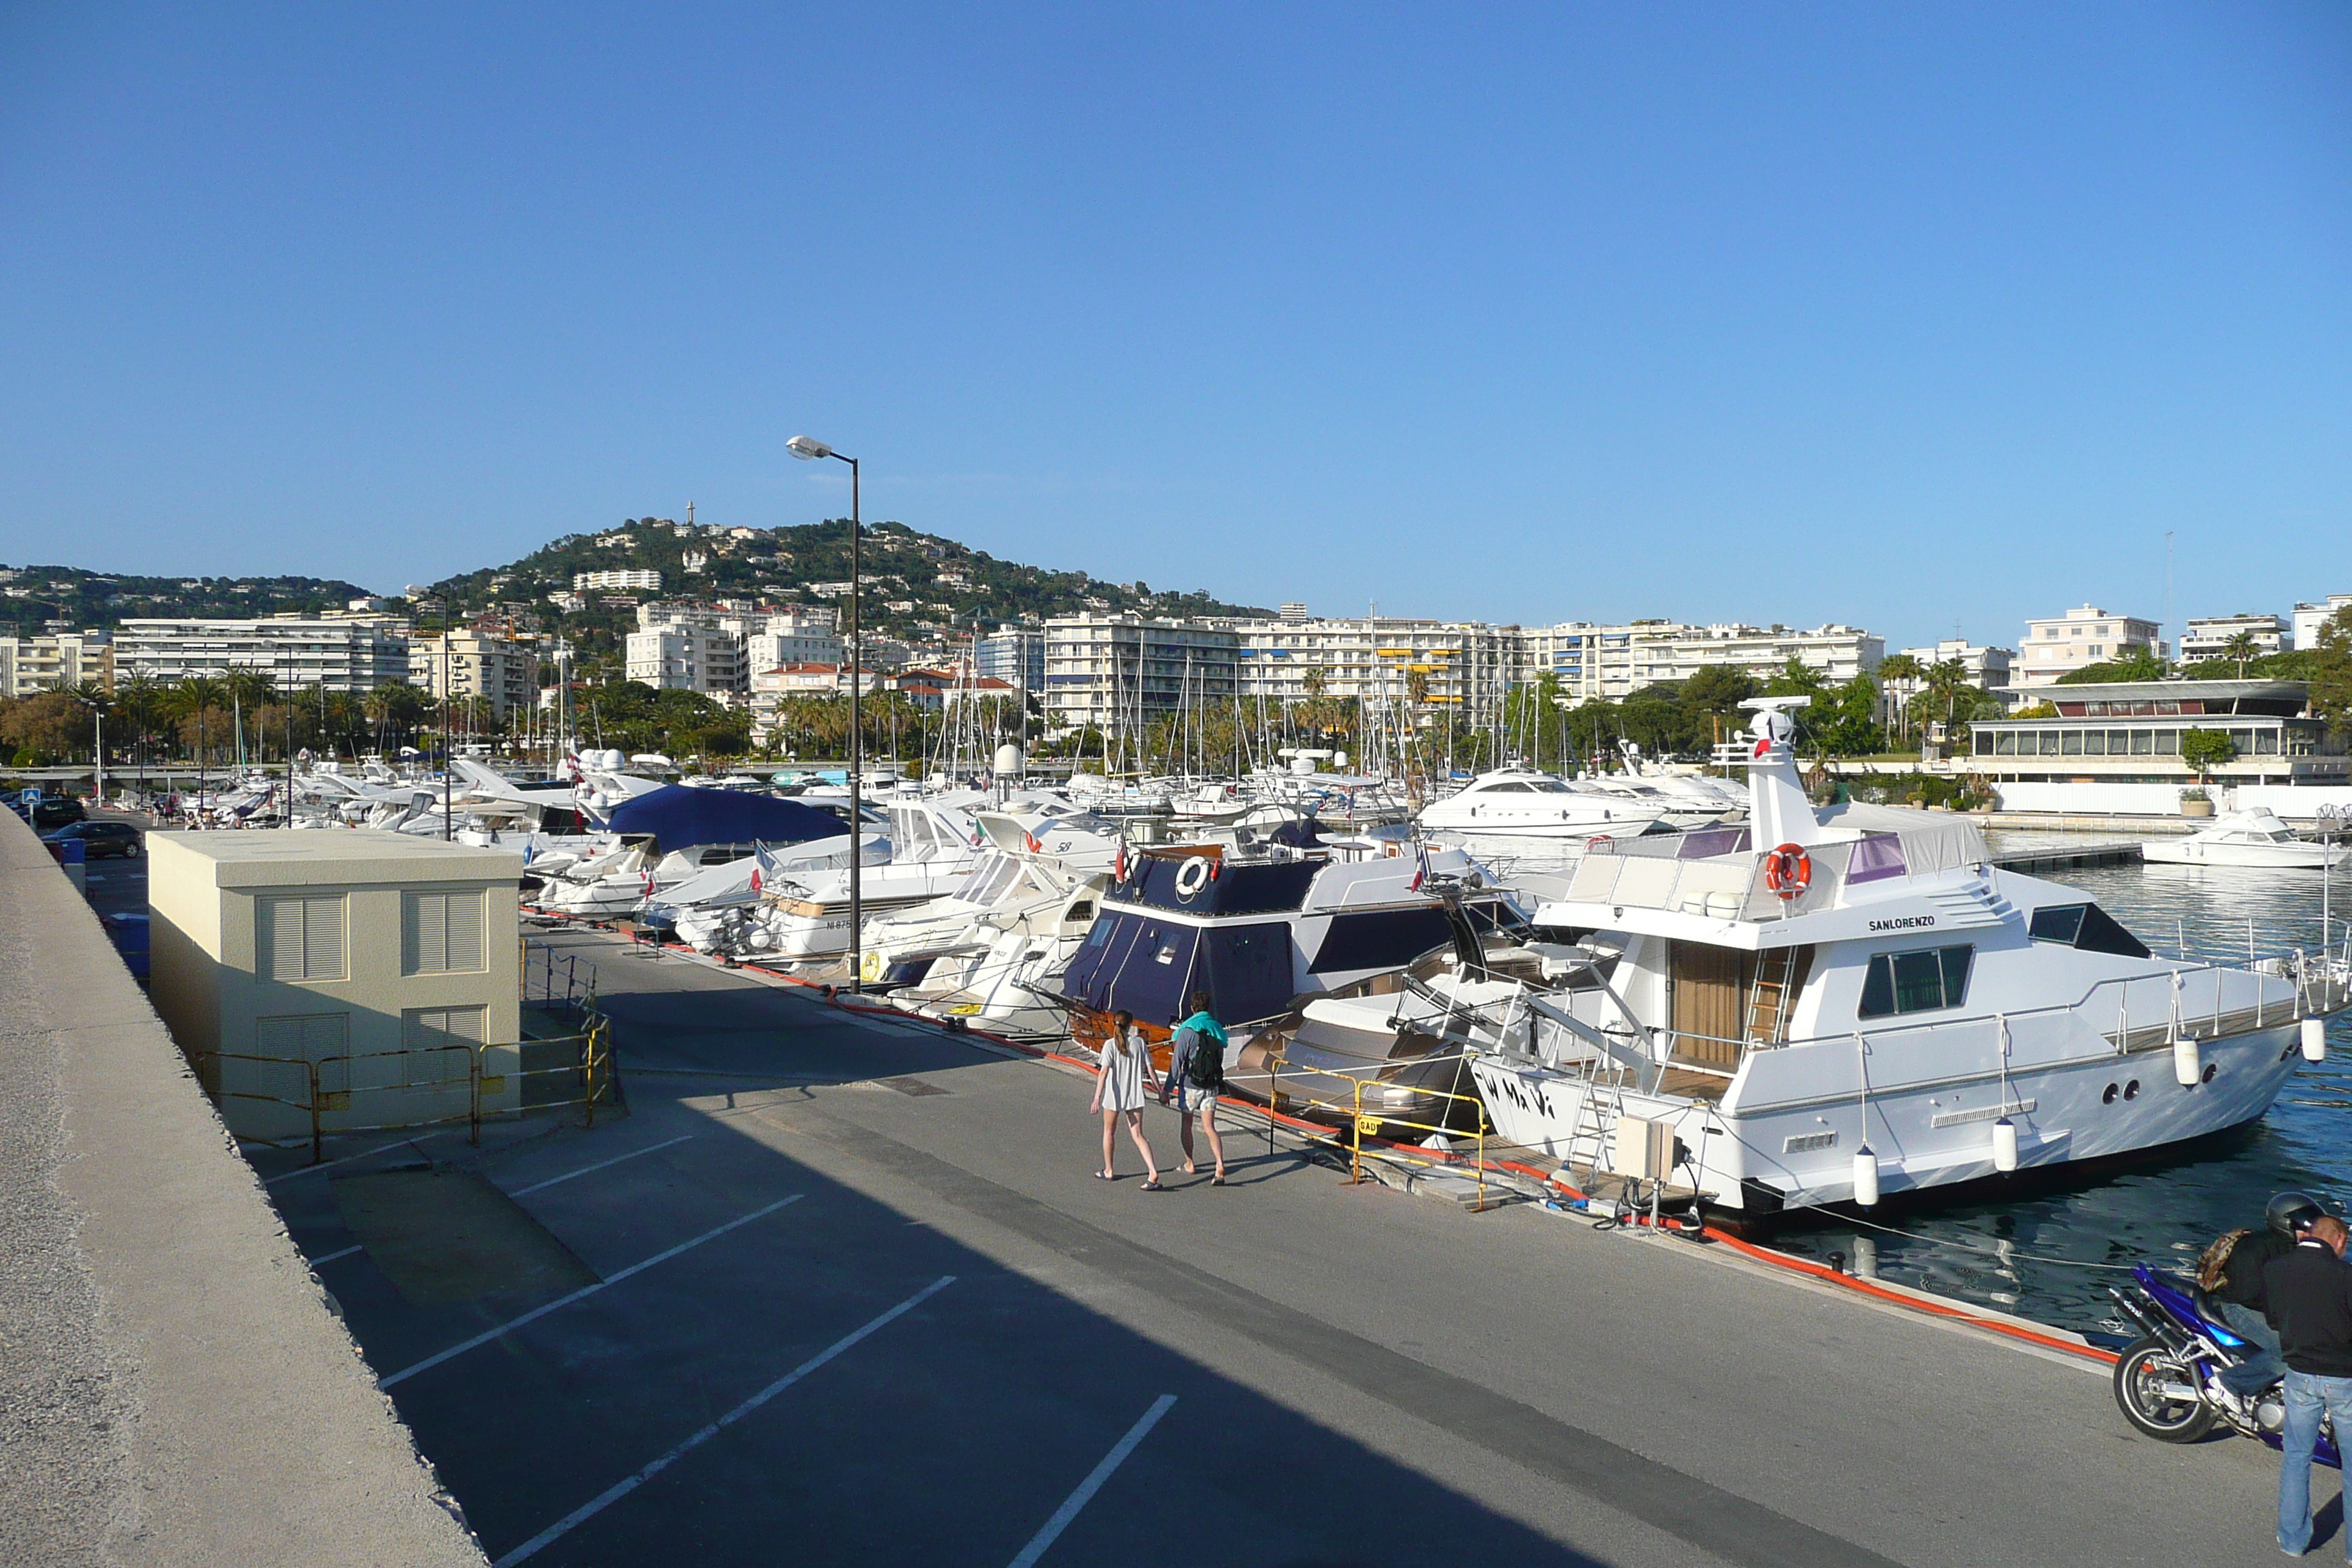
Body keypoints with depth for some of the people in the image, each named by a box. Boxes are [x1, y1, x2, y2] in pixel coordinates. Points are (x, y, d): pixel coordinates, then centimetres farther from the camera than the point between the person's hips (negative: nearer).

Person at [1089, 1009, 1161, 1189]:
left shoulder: (1110, 1045, -9)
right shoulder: (1139, 1042, -1)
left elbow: (1104, 1072, -16)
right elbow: (1150, 1069, 1)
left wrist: (1097, 1097, -18)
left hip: (1113, 1096, -2)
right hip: (1135, 1096, 2)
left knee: (1109, 1132, 19)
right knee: (1138, 1135, 4)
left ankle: (1108, 1171, 30)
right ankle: (1153, 1172, -14)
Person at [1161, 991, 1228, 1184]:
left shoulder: (1188, 1032, -13)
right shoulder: (1217, 1030, 3)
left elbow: (1176, 1064, -14)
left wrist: (1166, 1090, -10)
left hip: (1190, 1086, -4)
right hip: (1212, 1086, 4)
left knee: (1186, 1125, 16)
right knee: (1209, 1128, 1)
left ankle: (1189, 1164, 27)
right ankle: (1220, 1165, -18)